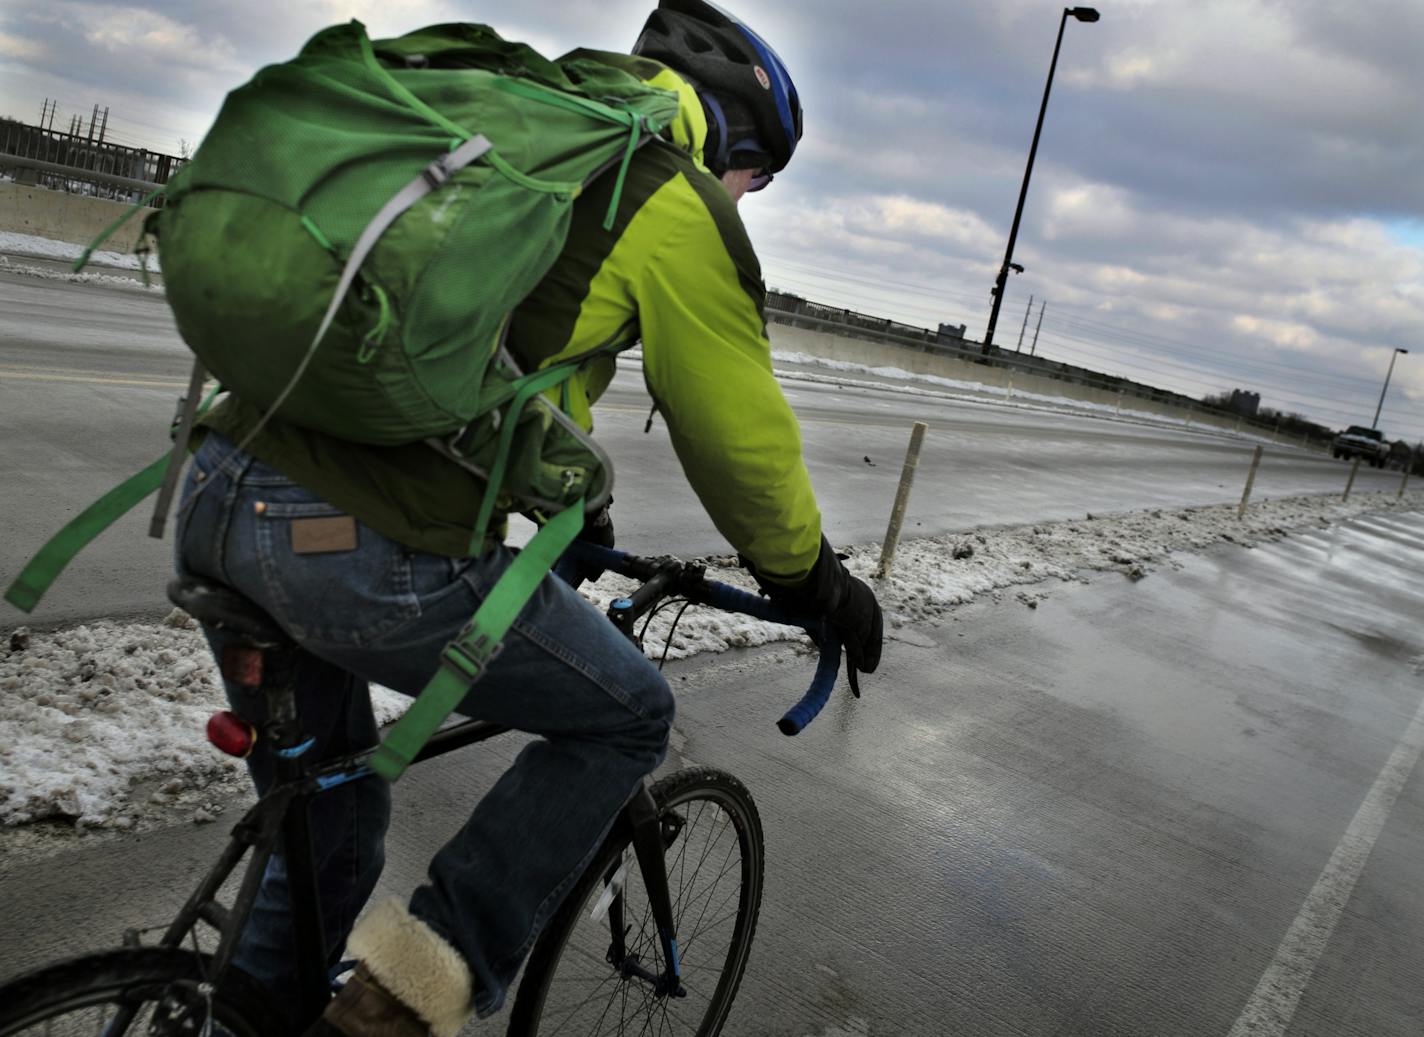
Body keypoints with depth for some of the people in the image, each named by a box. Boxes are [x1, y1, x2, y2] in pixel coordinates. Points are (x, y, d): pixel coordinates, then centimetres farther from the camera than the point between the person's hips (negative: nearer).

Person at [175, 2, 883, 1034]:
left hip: (217, 498, 9)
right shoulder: (677, 205, -1)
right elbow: (743, 437, 5)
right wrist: (822, 580, 22)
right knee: (627, 717, 15)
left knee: (326, 826, 26)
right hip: (367, 556, -8)